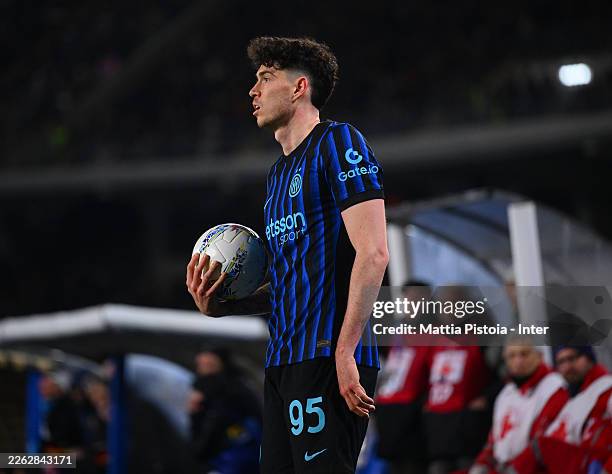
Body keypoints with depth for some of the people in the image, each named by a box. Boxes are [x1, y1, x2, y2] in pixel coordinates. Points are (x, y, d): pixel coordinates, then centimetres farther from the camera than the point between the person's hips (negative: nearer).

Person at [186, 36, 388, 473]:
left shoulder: (338, 142, -4)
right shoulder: (279, 172, 23)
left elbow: (373, 252, -14)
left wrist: (345, 351, -21)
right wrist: (218, 307, 9)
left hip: (326, 358, -9)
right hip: (283, 361, 9)